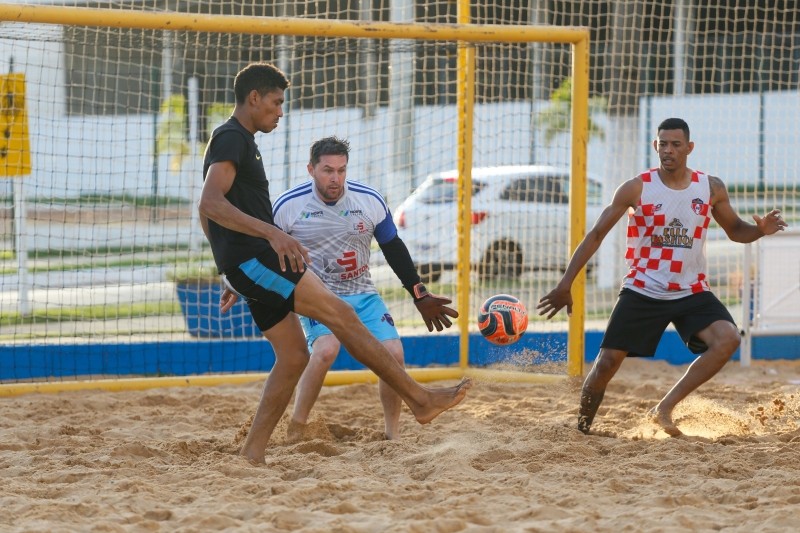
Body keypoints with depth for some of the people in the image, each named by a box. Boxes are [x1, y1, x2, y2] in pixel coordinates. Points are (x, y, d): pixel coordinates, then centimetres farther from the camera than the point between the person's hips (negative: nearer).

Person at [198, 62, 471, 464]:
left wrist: (232, 275, 30)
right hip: (252, 259, -11)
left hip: (248, 265, 11)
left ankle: (252, 454, 6)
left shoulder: (239, 141, 22)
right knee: (340, 314, -14)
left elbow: (209, 214, 29)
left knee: (293, 355, 7)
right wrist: (271, 233, -35)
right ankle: (420, 399, -16)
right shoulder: (231, 140, -10)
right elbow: (210, 204, -25)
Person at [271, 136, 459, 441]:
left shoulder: (370, 201, -4)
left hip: (362, 294, 3)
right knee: (326, 349, -32)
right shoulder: (288, 206, -11)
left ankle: (392, 433, 4)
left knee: (393, 352, -15)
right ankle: (294, 433, -21)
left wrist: (420, 296, 9)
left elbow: (394, 249, 8)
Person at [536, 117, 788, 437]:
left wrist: (760, 230, -11)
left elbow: (734, 230, 14)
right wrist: (565, 284, -10)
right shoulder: (637, 189, -7)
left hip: (691, 291, 2)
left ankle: (664, 408, -15)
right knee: (607, 362, -6)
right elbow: (596, 234, -4)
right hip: (642, 291, -1)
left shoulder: (711, 188, 0)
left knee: (728, 339, -23)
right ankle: (581, 429, 16)